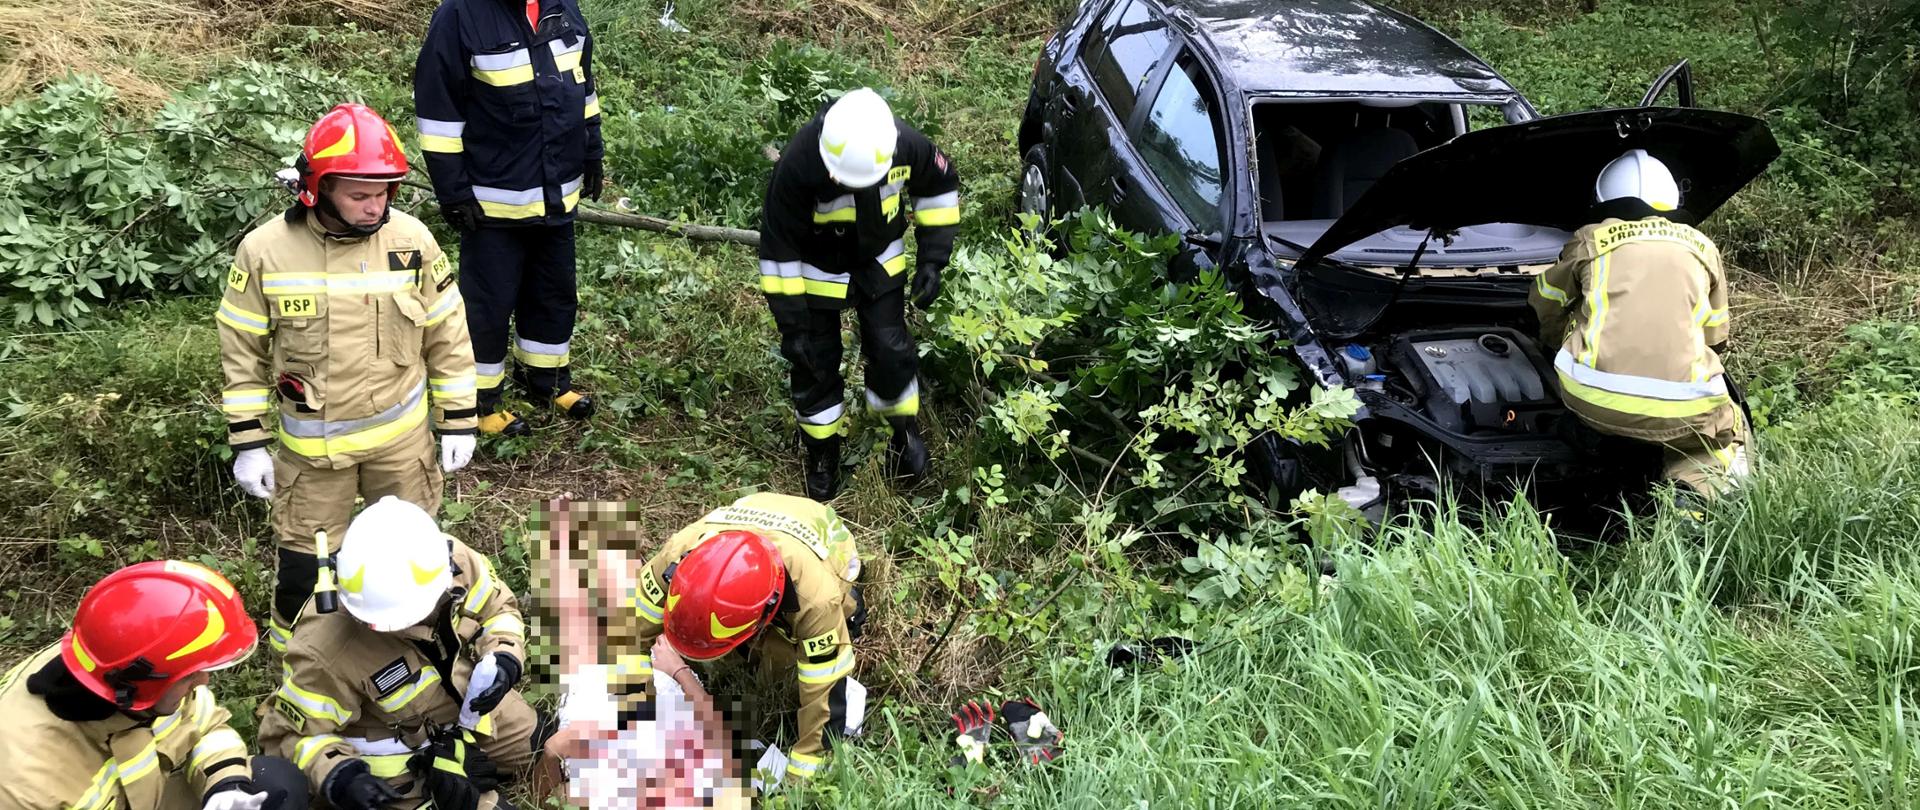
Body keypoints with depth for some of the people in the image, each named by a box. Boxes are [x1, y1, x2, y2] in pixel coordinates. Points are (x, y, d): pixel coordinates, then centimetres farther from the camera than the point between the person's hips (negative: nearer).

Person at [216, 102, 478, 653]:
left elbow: (447, 336, -3)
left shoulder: (410, 239, -13)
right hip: (311, 442, -1)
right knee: (305, 549, 11)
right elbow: (243, 352, -6)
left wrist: (458, 422, 0)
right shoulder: (266, 251, -16)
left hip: (402, 434, 1)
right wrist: (248, 443, -5)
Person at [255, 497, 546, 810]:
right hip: (401, 746, -5)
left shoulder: (457, 562, -27)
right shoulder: (328, 651, -37)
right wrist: (334, 775, -44)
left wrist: (503, 660, -25)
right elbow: (291, 733, -24)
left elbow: (499, 610, -5)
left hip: (471, 704, 5)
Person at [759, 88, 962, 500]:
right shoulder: (797, 166, -37)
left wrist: (932, 259, -5)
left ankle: (906, 433, 36)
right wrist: (792, 324, -20)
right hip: (817, 272, -2)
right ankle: (822, 455, 30)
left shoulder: (906, 145, -29)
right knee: (816, 362, 7)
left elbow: (940, 186, -4)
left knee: (891, 352, 8)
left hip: (879, 263, 2)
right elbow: (778, 248, -25)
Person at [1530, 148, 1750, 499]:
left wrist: (1557, 337, 52)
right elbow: (1714, 337, 28)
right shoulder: (1702, 247, 20)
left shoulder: (1590, 240, 16)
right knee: (1728, 433, 29)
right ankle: (1695, 488, -4)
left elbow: (1546, 300, 31)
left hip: (1592, 399, 1)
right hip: (1680, 410, 0)